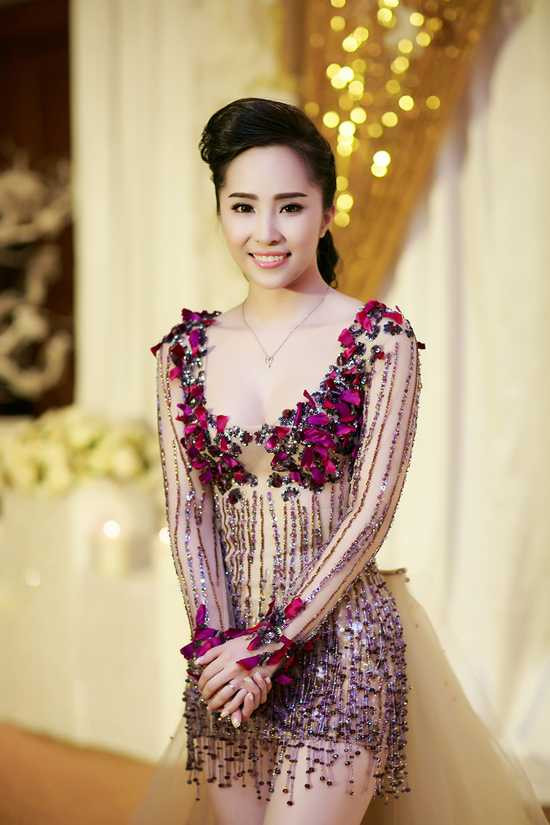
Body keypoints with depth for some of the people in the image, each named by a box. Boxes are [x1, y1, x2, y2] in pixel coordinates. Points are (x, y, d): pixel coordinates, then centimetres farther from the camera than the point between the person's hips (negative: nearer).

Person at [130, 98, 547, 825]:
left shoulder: (381, 341, -6)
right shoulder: (186, 352, 5)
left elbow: (373, 510, -10)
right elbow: (187, 512, 3)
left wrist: (275, 643, -13)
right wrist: (216, 641, -10)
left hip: (340, 637, -4)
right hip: (226, 649, 4)